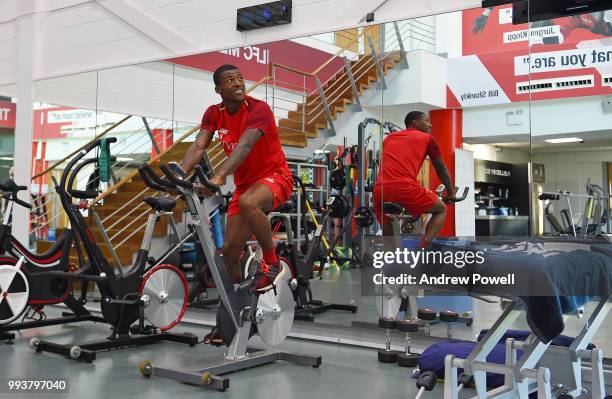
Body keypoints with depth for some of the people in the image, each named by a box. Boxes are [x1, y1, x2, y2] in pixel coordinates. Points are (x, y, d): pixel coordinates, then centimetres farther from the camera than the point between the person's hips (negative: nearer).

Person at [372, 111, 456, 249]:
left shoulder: (389, 138, 28)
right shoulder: (427, 138, 17)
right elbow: (442, 169, 24)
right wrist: (451, 193, 38)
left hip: (380, 190, 4)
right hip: (406, 188, -4)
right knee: (441, 209, 18)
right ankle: (421, 250, 1)